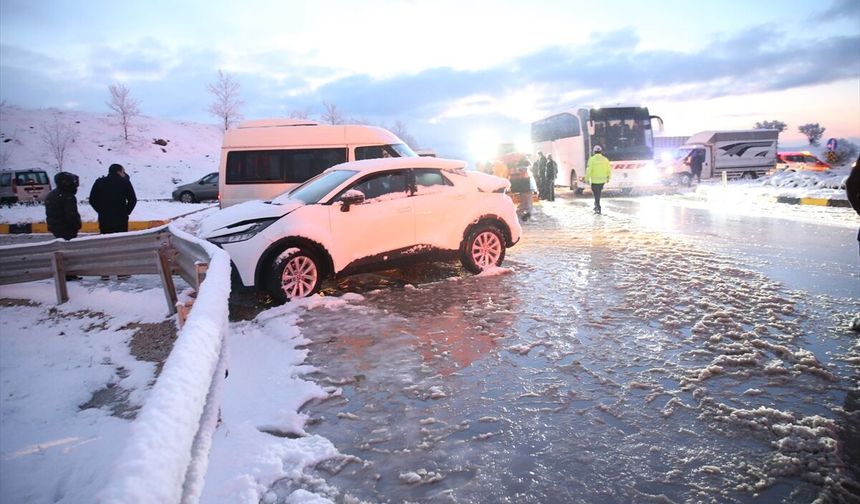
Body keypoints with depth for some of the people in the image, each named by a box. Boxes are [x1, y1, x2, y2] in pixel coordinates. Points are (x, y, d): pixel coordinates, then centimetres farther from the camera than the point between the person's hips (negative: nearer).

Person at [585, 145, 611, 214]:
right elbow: (609, 170, 7)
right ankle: (596, 206, 31)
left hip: (595, 181, -4)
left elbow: (589, 170, -13)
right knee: (598, 193, 23)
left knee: (596, 195, 3)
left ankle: (598, 209, 1)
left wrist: (587, 179, -3)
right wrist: (608, 178, 20)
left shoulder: (592, 159, -11)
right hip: (603, 180, 4)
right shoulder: (605, 159, 2)